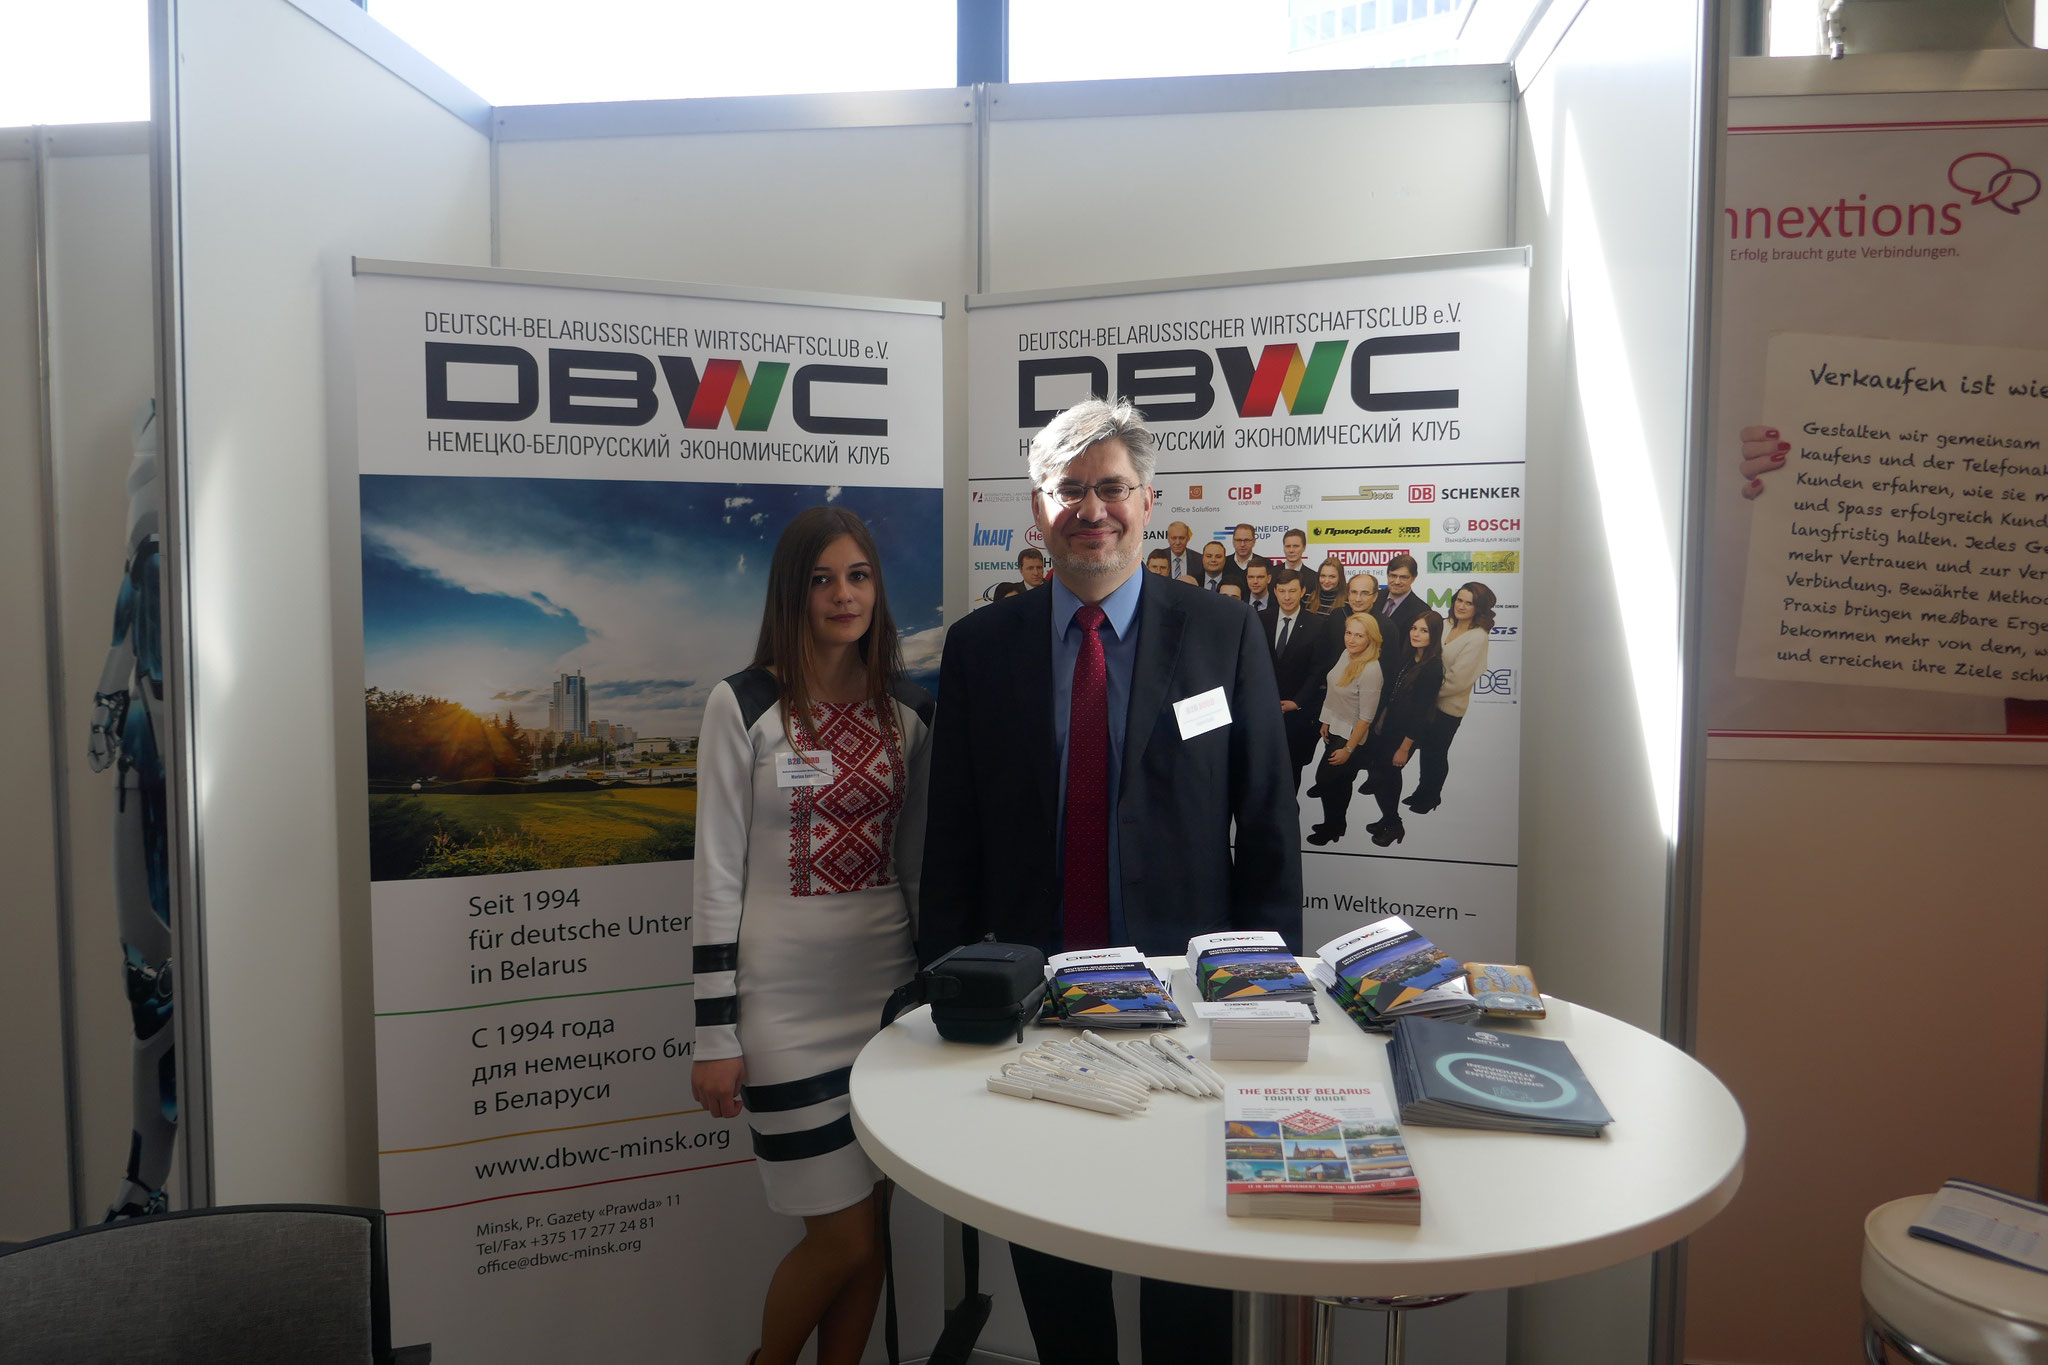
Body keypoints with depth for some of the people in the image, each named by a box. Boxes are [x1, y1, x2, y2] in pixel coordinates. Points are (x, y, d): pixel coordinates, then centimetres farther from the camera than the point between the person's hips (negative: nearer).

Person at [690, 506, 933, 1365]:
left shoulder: (910, 711, 5)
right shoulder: (743, 706, -6)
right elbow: (717, 876, -7)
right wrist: (715, 1036, -8)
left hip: (888, 995, 4)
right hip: (785, 1005, -4)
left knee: (870, 1228, 12)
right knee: (843, 1237, 2)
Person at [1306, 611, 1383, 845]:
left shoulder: (1370, 671, -29)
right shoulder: (1346, 654, -6)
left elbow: (1366, 717, -23)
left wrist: (1348, 749, -17)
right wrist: (1326, 722, 11)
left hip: (1350, 736, -7)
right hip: (1333, 730, 7)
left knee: (1326, 778, 9)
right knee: (1338, 782, 23)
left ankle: (1332, 828, 33)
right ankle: (1335, 825, 42)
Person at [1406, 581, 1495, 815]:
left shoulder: (1478, 637, -19)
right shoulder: (1448, 627, 2)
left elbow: (1458, 679, -21)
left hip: (1449, 707, -6)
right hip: (1429, 700, 6)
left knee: (1436, 752, 11)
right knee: (1425, 747, 19)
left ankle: (1431, 796, 32)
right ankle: (1423, 792, 39)